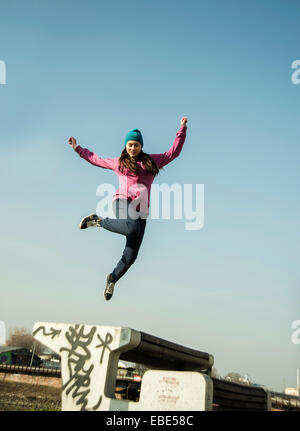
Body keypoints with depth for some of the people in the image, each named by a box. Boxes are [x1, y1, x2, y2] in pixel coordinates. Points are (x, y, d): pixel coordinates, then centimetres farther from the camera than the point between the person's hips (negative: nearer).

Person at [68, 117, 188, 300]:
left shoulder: (151, 161, 20)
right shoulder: (119, 162, 19)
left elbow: (174, 152, 26)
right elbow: (96, 159, 34)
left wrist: (182, 129, 23)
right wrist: (77, 147, 39)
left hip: (141, 210, 2)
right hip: (123, 202, -2)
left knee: (131, 256, -1)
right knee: (132, 229, -38)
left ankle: (113, 279, 26)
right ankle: (99, 220, -14)